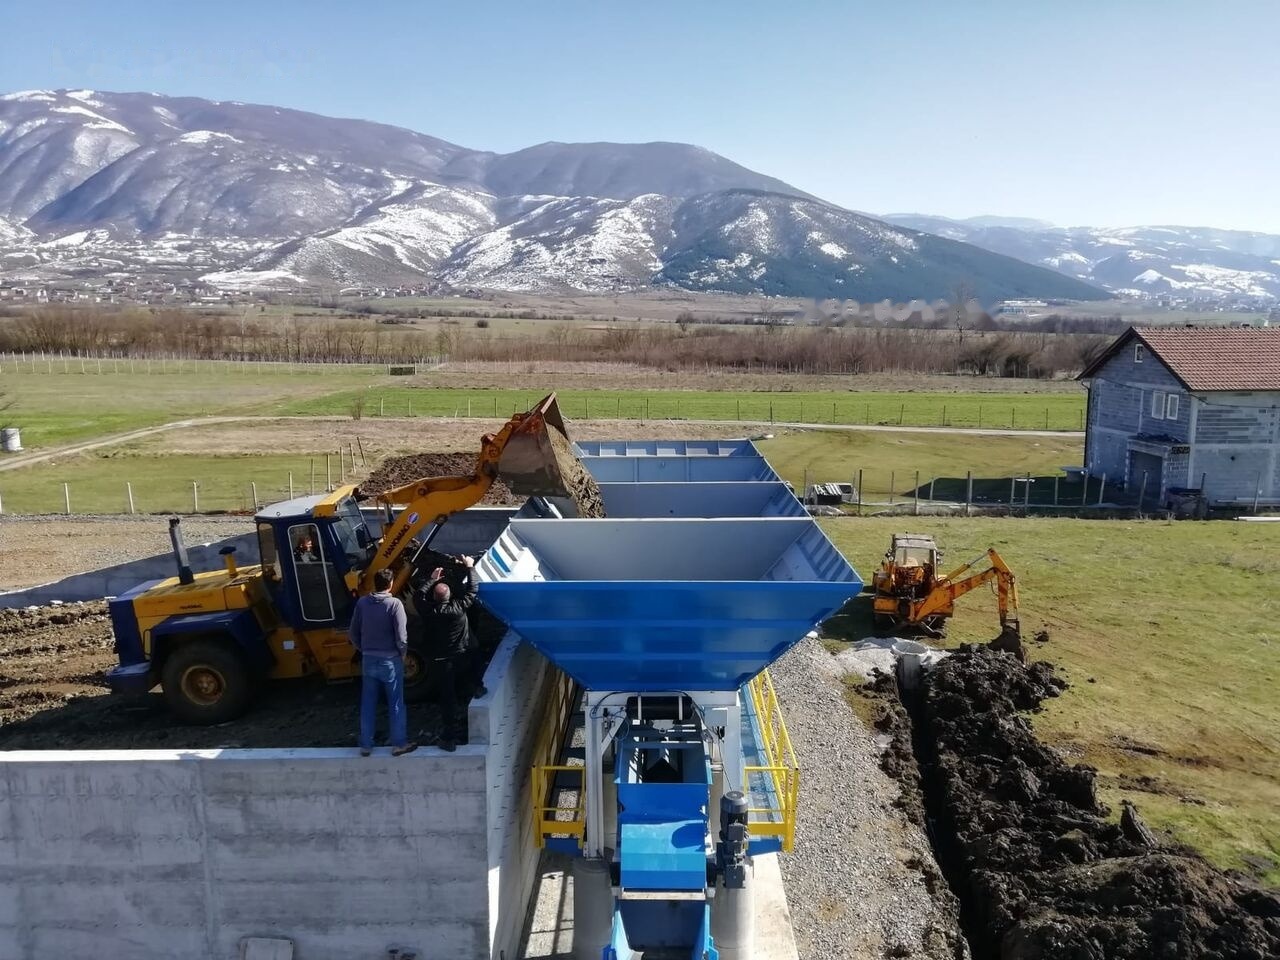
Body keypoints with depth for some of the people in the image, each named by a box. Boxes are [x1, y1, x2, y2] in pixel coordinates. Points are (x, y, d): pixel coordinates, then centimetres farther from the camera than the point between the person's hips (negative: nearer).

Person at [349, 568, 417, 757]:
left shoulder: (362, 603, -3)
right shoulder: (394, 604, -16)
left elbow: (354, 633, 4)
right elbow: (401, 636, -17)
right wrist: (402, 653, 1)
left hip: (368, 660, 4)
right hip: (390, 660, -4)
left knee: (368, 704, 13)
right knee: (396, 703, 8)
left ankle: (366, 745, 19)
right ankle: (399, 744, 15)